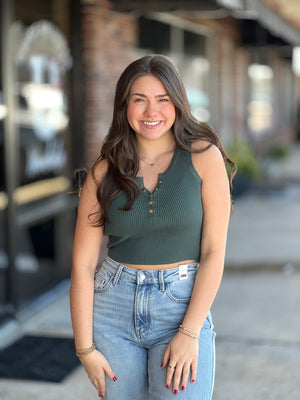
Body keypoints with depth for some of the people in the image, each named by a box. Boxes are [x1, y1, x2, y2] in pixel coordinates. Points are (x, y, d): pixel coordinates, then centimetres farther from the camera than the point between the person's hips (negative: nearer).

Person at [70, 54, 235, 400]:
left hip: (184, 306, -2)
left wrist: (189, 333, -12)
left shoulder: (204, 157, -4)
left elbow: (213, 251, -6)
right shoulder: (105, 172, 1)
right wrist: (85, 348, -4)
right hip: (114, 306, 2)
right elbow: (83, 263, 0)